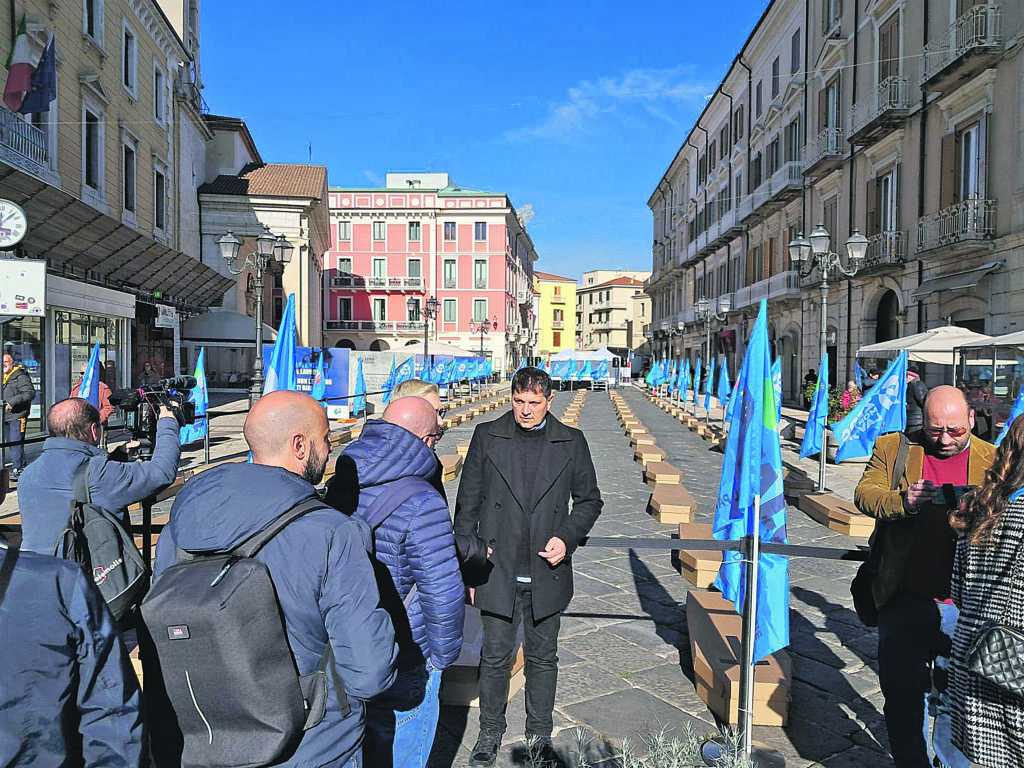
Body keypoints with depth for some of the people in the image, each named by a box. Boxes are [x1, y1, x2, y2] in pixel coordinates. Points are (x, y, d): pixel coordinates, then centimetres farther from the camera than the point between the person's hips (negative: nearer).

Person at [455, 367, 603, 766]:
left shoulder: (572, 442, 0)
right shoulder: (487, 437, -2)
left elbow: (589, 500, 9)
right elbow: (467, 504, 2)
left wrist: (567, 538, -9)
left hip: (547, 575, 1)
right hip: (497, 571, -1)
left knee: (543, 659, 15)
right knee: (495, 657, 11)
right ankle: (490, 734, 33)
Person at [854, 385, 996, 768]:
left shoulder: (994, 461, 5)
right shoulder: (892, 449, 2)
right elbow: (864, 494, -4)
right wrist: (902, 501, -24)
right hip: (906, 600, 0)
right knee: (902, 691, 10)